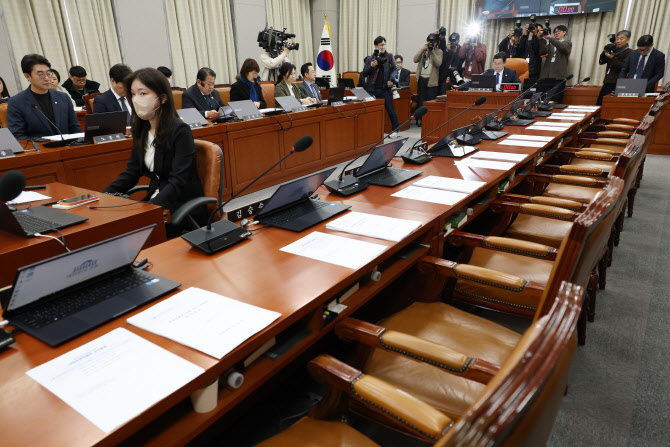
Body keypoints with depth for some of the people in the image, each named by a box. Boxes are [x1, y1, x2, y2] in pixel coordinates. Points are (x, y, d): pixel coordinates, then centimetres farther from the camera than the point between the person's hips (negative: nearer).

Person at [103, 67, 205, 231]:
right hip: (155, 198, 7)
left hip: (184, 207, -7)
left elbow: (178, 182, -20)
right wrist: (104, 196, -1)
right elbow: (132, 171, 14)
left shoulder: (180, 131, -14)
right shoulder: (141, 130, 9)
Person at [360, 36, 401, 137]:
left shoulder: (389, 57, 7)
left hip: (385, 89, -2)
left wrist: (391, 79, -14)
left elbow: (395, 69, 3)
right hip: (372, 89, 2)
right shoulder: (370, 59, 9)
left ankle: (395, 130, 4)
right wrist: (371, 66, -12)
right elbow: (364, 74, 6)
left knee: (390, 109, -4)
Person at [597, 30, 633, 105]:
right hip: (607, 82, 6)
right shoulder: (614, 50, 16)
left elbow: (624, 67, -14)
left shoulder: (629, 52, -2)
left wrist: (612, 58, -20)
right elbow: (601, 62, 13)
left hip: (617, 84, -6)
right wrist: (605, 51, -3)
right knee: (599, 103, 3)